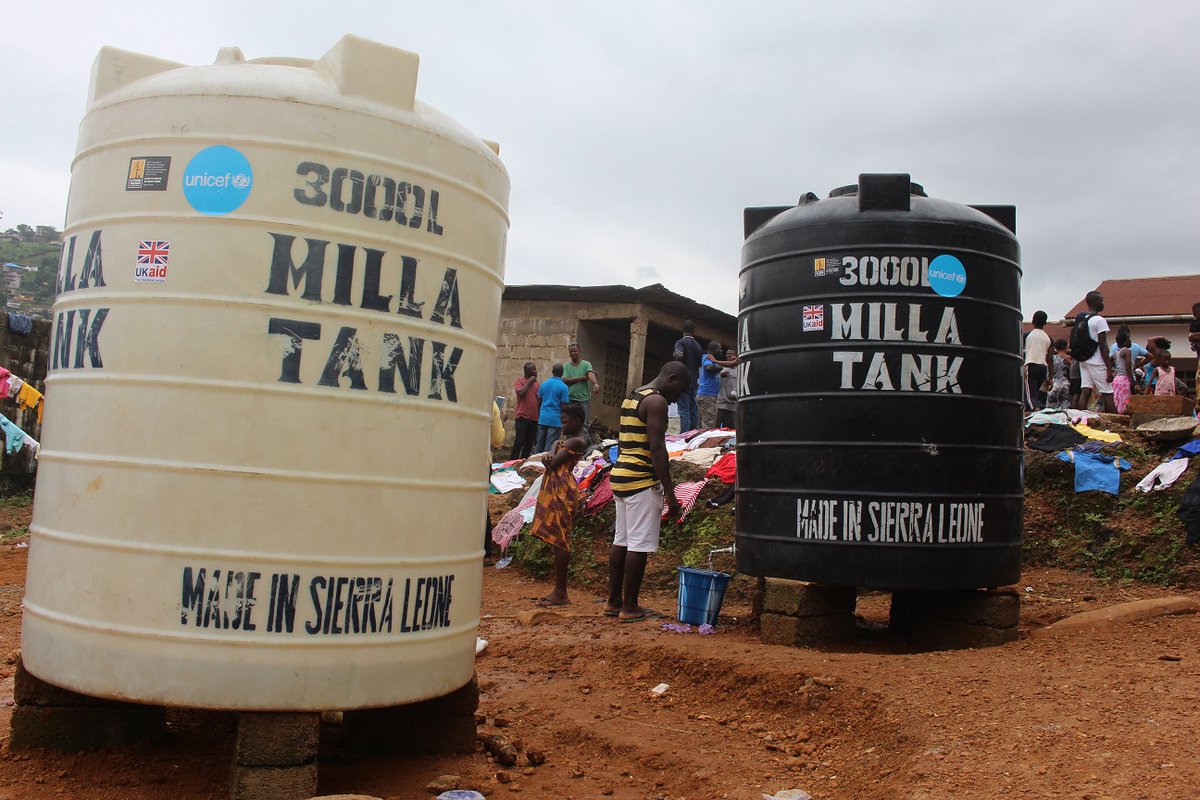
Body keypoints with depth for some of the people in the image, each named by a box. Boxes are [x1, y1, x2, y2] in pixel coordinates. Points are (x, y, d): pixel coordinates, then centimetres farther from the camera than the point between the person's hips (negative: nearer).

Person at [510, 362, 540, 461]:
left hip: (535, 418, 5)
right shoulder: (519, 381, 1)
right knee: (519, 441, -7)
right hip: (523, 416, -5)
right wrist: (529, 381, -10)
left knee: (529, 443, 7)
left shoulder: (538, 383, 14)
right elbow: (520, 392, -18)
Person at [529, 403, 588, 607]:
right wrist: (550, 456, -6)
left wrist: (549, 458, 5)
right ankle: (559, 590, 16)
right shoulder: (566, 439, 20)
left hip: (562, 490, -10)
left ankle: (560, 593, -4)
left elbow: (553, 463, -15)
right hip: (555, 489, 10)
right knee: (557, 540, 10)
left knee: (560, 539, -7)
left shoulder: (576, 441, -12)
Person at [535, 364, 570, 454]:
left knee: (539, 444, 12)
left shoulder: (544, 384, 7)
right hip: (555, 419, -5)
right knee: (550, 446, -3)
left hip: (542, 418, 5)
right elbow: (564, 406, -10)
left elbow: (539, 400, 14)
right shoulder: (563, 387, -9)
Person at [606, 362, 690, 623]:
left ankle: (614, 602, 19)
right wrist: (670, 493, -17)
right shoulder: (656, 401, -11)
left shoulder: (631, 398, 18)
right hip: (642, 480, -10)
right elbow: (656, 448, -18)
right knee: (640, 544, -4)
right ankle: (630, 608, 1)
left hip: (620, 475, 10)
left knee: (621, 541, 13)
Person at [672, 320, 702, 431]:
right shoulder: (697, 345, 14)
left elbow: (679, 354, -28)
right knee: (693, 411, 8)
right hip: (694, 382, 6)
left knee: (684, 411, -9)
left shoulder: (680, 342, -6)